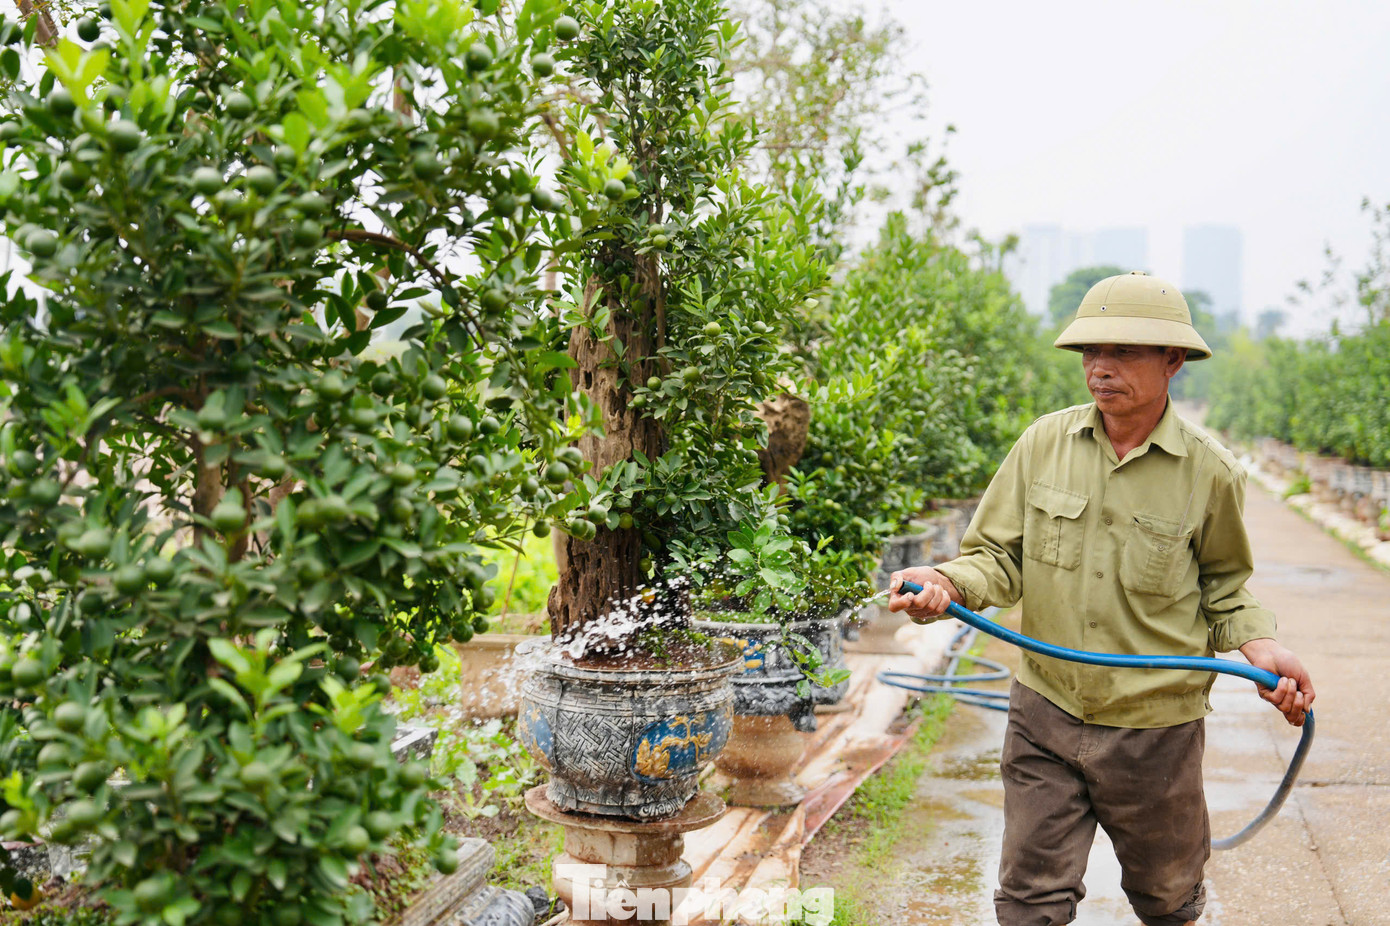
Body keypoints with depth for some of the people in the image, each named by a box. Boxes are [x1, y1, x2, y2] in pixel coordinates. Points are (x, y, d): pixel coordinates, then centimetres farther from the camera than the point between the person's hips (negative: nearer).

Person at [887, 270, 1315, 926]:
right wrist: (946, 582, -20)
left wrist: (1258, 648, -9)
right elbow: (1000, 557, 0)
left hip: (1155, 730, 0)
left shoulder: (1209, 472, -7)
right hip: (1045, 716, 1)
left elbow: (1222, 589, 9)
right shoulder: (1044, 442, -4)